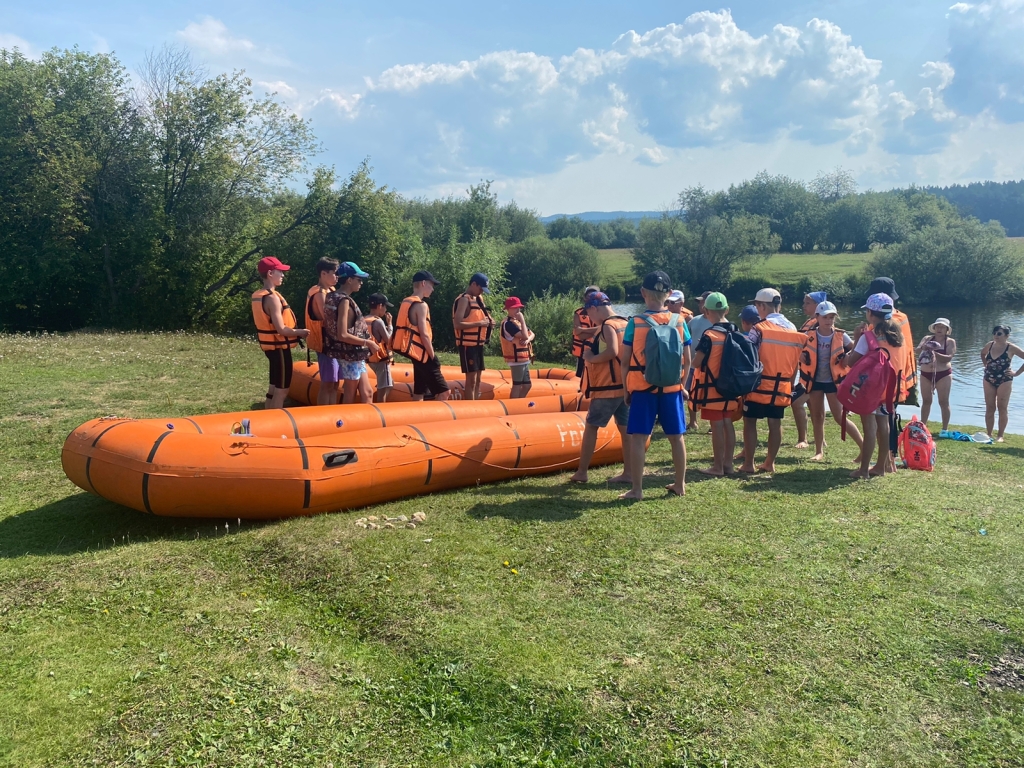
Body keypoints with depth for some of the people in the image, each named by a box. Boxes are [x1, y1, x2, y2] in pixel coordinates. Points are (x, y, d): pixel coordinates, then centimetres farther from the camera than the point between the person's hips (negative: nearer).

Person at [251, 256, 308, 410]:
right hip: (279, 347, -10)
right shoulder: (272, 298, -20)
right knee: (282, 390, -3)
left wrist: (296, 331, 12)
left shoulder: (258, 295, 9)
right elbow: (281, 330, -24)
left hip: (270, 346, 10)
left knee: (274, 387, 18)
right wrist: (300, 332, -9)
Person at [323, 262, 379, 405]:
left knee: (367, 393, 12)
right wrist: (367, 343, -15)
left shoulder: (335, 297, 11)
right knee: (349, 399, 1)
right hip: (351, 355, -9)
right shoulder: (344, 301, -18)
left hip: (355, 355, 9)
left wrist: (366, 339, 13)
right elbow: (343, 335, -24)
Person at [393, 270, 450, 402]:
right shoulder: (420, 305, -14)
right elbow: (424, 334, -20)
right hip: (422, 354, -10)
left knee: (419, 393, 13)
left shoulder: (406, 302, 14)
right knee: (443, 392, -8)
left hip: (417, 354, 10)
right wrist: (433, 356, -12)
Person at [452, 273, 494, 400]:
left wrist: (488, 321, 5)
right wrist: (479, 323, -22)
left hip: (478, 344, 9)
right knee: (471, 379, -7)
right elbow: (457, 324, -22)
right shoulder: (464, 300, -13)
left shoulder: (479, 299, 14)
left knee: (478, 379, 13)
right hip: (468, 345, -9)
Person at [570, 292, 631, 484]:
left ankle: (582, 472, 6)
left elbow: (612, 352, -27)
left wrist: (591, 358, -13)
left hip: (608, 387, -8)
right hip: (624, 385, 8)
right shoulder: (625, 324, 13)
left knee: (591, 426, 2)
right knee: (625, 428, 9)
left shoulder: (608, 326, -13)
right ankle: (629, 473, 11)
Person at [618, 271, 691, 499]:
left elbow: (624, 360, -6)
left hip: (642, 388, -3)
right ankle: (680, 485, 24)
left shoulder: (635, 322, -7)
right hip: (672, 389, 3)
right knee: (676, 436, 13)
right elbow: (687, 361, 4)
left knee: (638, 437, 2)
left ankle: (637, 489, 2)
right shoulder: (679, 322, 0)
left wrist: (626, 388, 5)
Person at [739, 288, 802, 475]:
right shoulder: (792, 329, 8)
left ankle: (748, 464, 5)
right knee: (775, 422, 12)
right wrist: (790, 385, 18)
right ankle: (770, 463, 18)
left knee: (750, 421, 4)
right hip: (782, 386, 5)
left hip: (760, 384, -5)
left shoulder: (759, 329, -11)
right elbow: (796, 361, 11)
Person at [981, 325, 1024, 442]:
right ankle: (989, 434, 13)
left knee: (1002, 408, 1)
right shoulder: (990, 345, 2)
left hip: (1004, 381, -4)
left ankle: (1000, 435, 7)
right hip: (989, 380, 4)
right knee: (989, 408, 7)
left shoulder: (1011, 348, -12)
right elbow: (982, 354, 24)